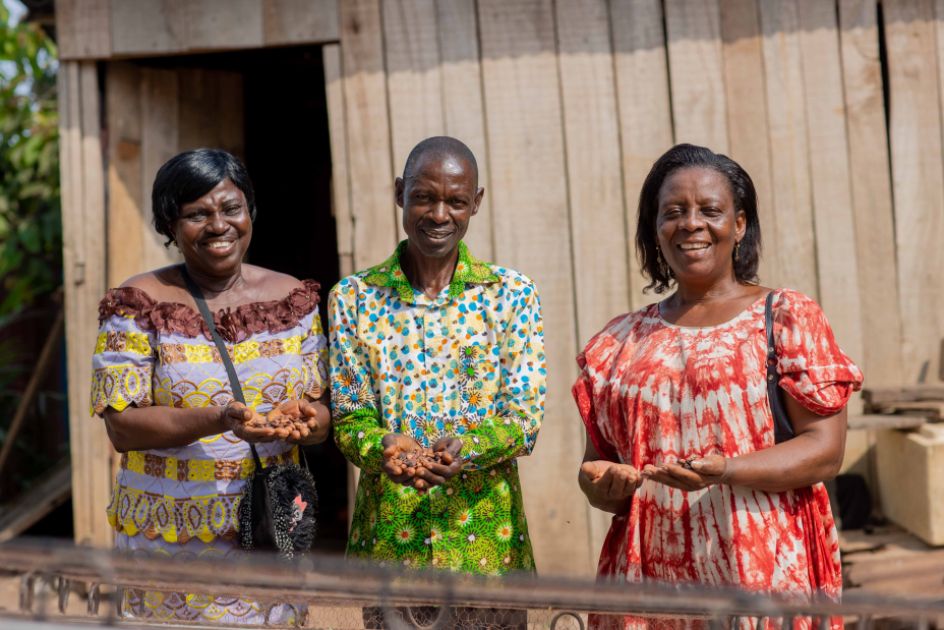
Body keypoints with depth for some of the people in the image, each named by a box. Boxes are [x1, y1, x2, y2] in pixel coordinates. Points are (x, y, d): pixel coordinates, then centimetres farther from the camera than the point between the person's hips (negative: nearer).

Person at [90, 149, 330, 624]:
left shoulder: (294, 298, 5)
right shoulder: (139, 304, -5)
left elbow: (323, 414, 6)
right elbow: (122, 426, -11)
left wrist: (307, 421, -18)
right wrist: (219, 420, -25)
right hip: (170, 541, -3)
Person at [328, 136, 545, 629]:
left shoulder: (511, 295, 1)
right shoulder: (354, 297, 2)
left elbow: (525, 420, -4)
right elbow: (348, 417, 0)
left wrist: (464, 447, -25)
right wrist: (385, 449, -23)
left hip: (486, 530, 0)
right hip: (387, 529, 1)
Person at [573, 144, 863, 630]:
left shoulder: (787, 316, 2)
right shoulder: (620, 342, 11)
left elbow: (825, 449, -6)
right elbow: (596, 460, 15)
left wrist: (725, 471, -21)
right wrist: (605, 487, -8)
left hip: (764, 575, -3)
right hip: (650, 581, 3)